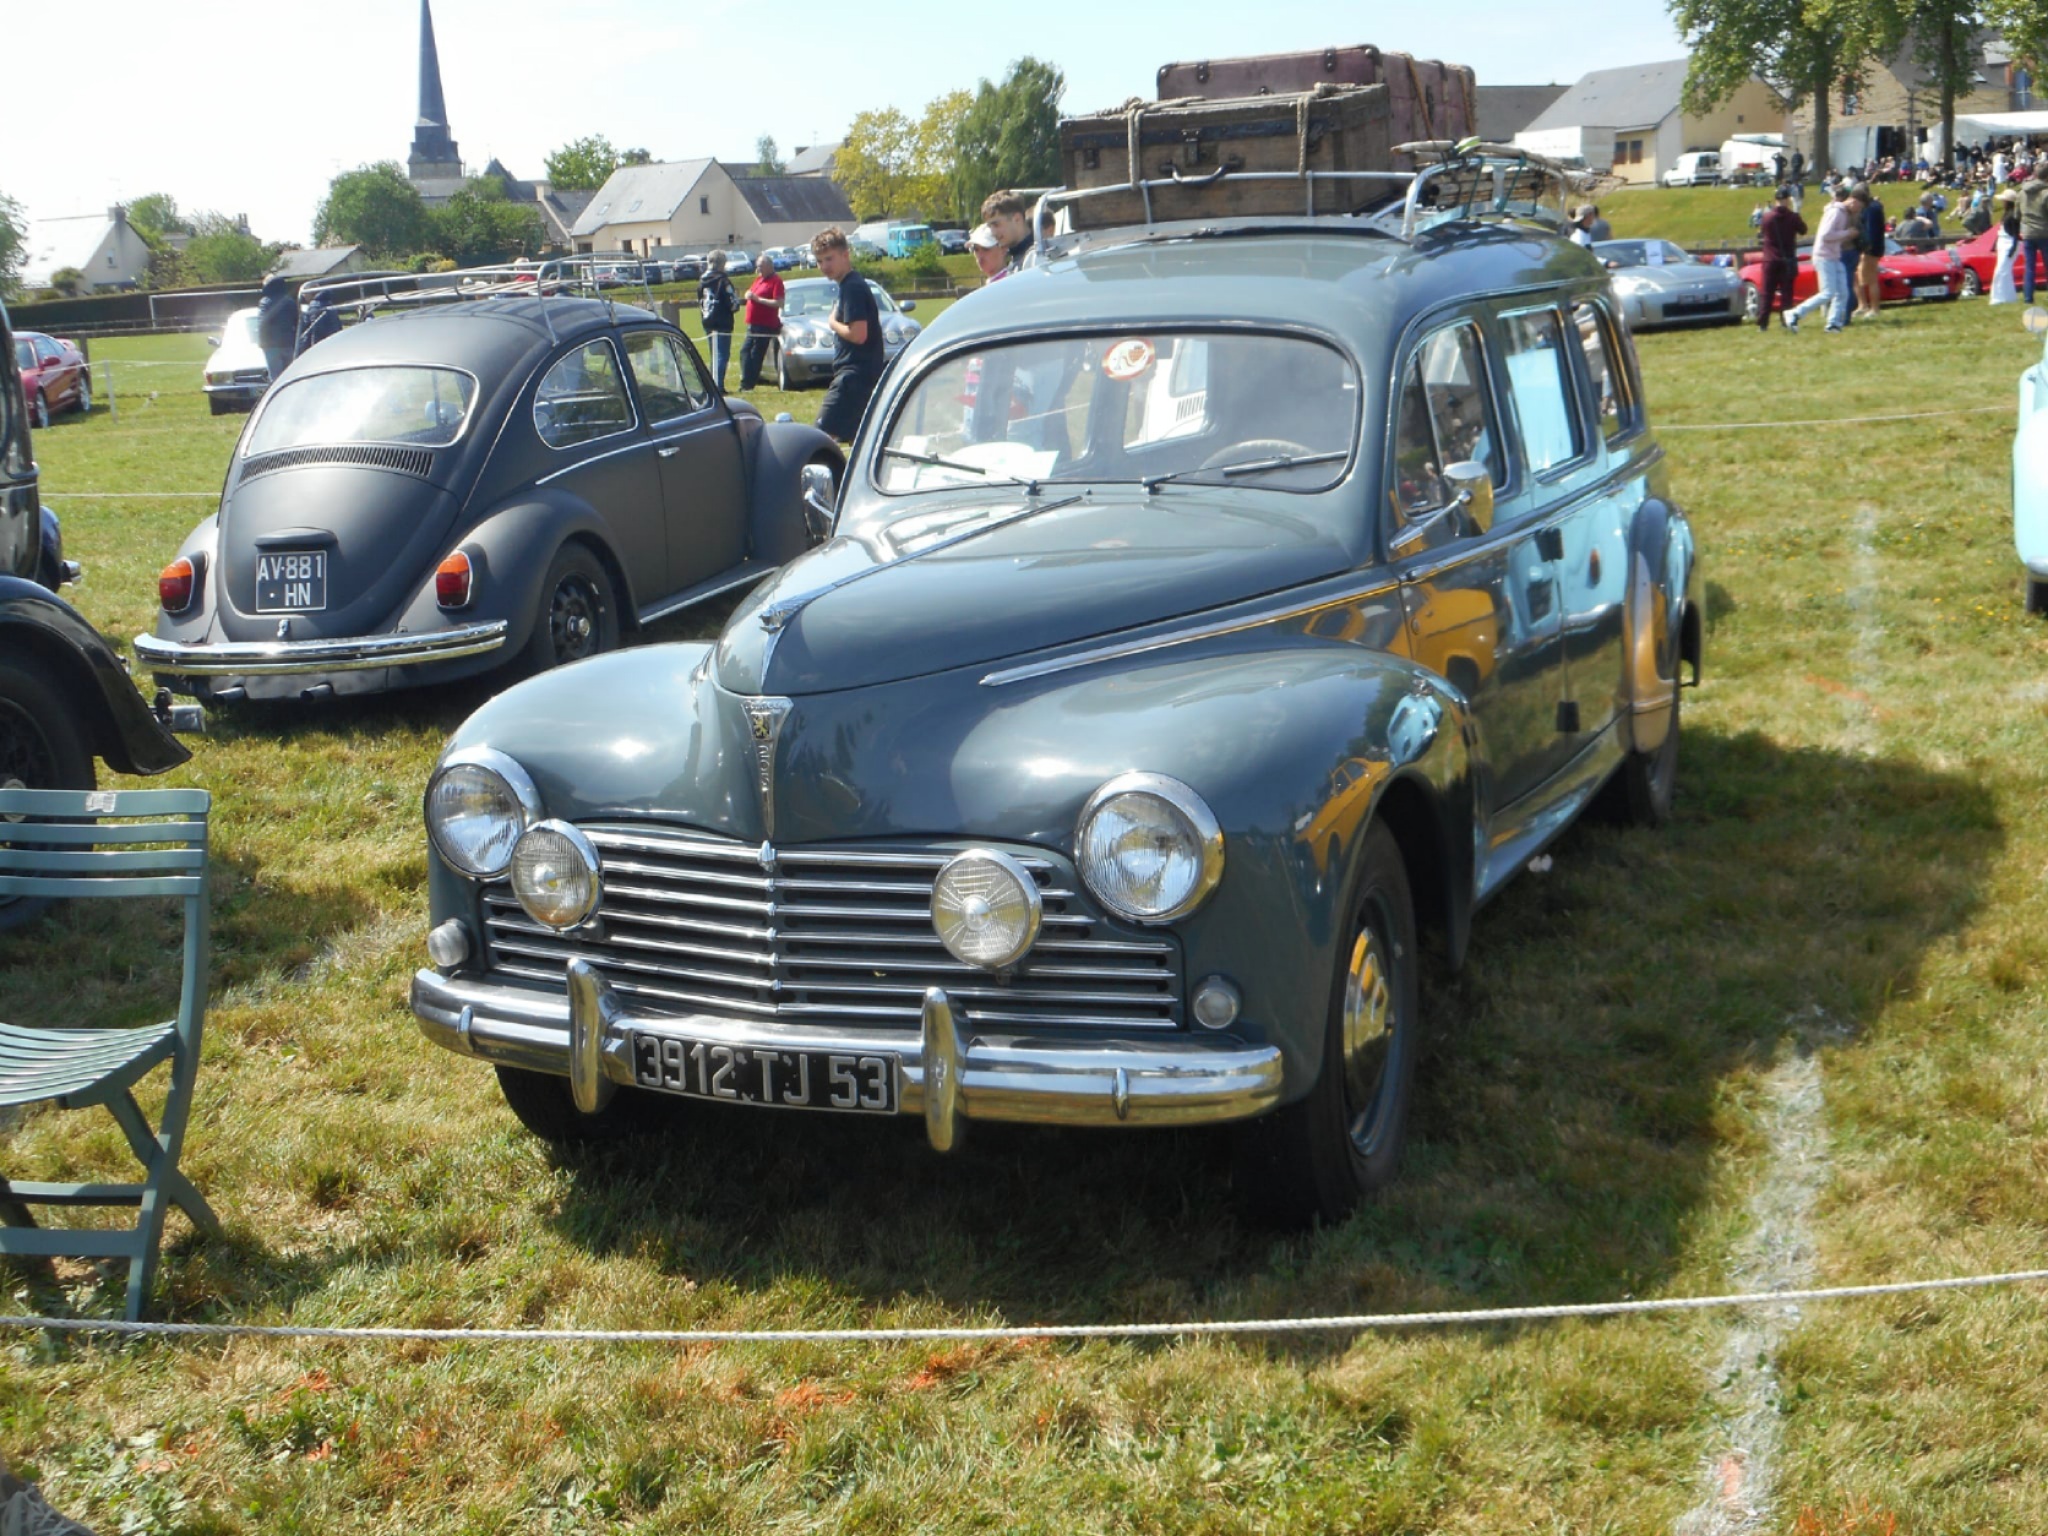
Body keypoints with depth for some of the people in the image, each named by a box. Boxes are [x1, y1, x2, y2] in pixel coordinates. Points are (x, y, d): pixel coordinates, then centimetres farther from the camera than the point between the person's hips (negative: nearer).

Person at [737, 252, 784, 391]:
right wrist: (749, 295, 9)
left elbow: (778, 303, -21)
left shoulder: (776, 281, -11)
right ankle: (746, 383, 9)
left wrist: (757, 298, -20)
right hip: (753, 323, 9)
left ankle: (748, 384, -2)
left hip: (765, 326, -9)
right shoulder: (759, 279, 16)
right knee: (745, 352, 7)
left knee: (756, 355, -6)